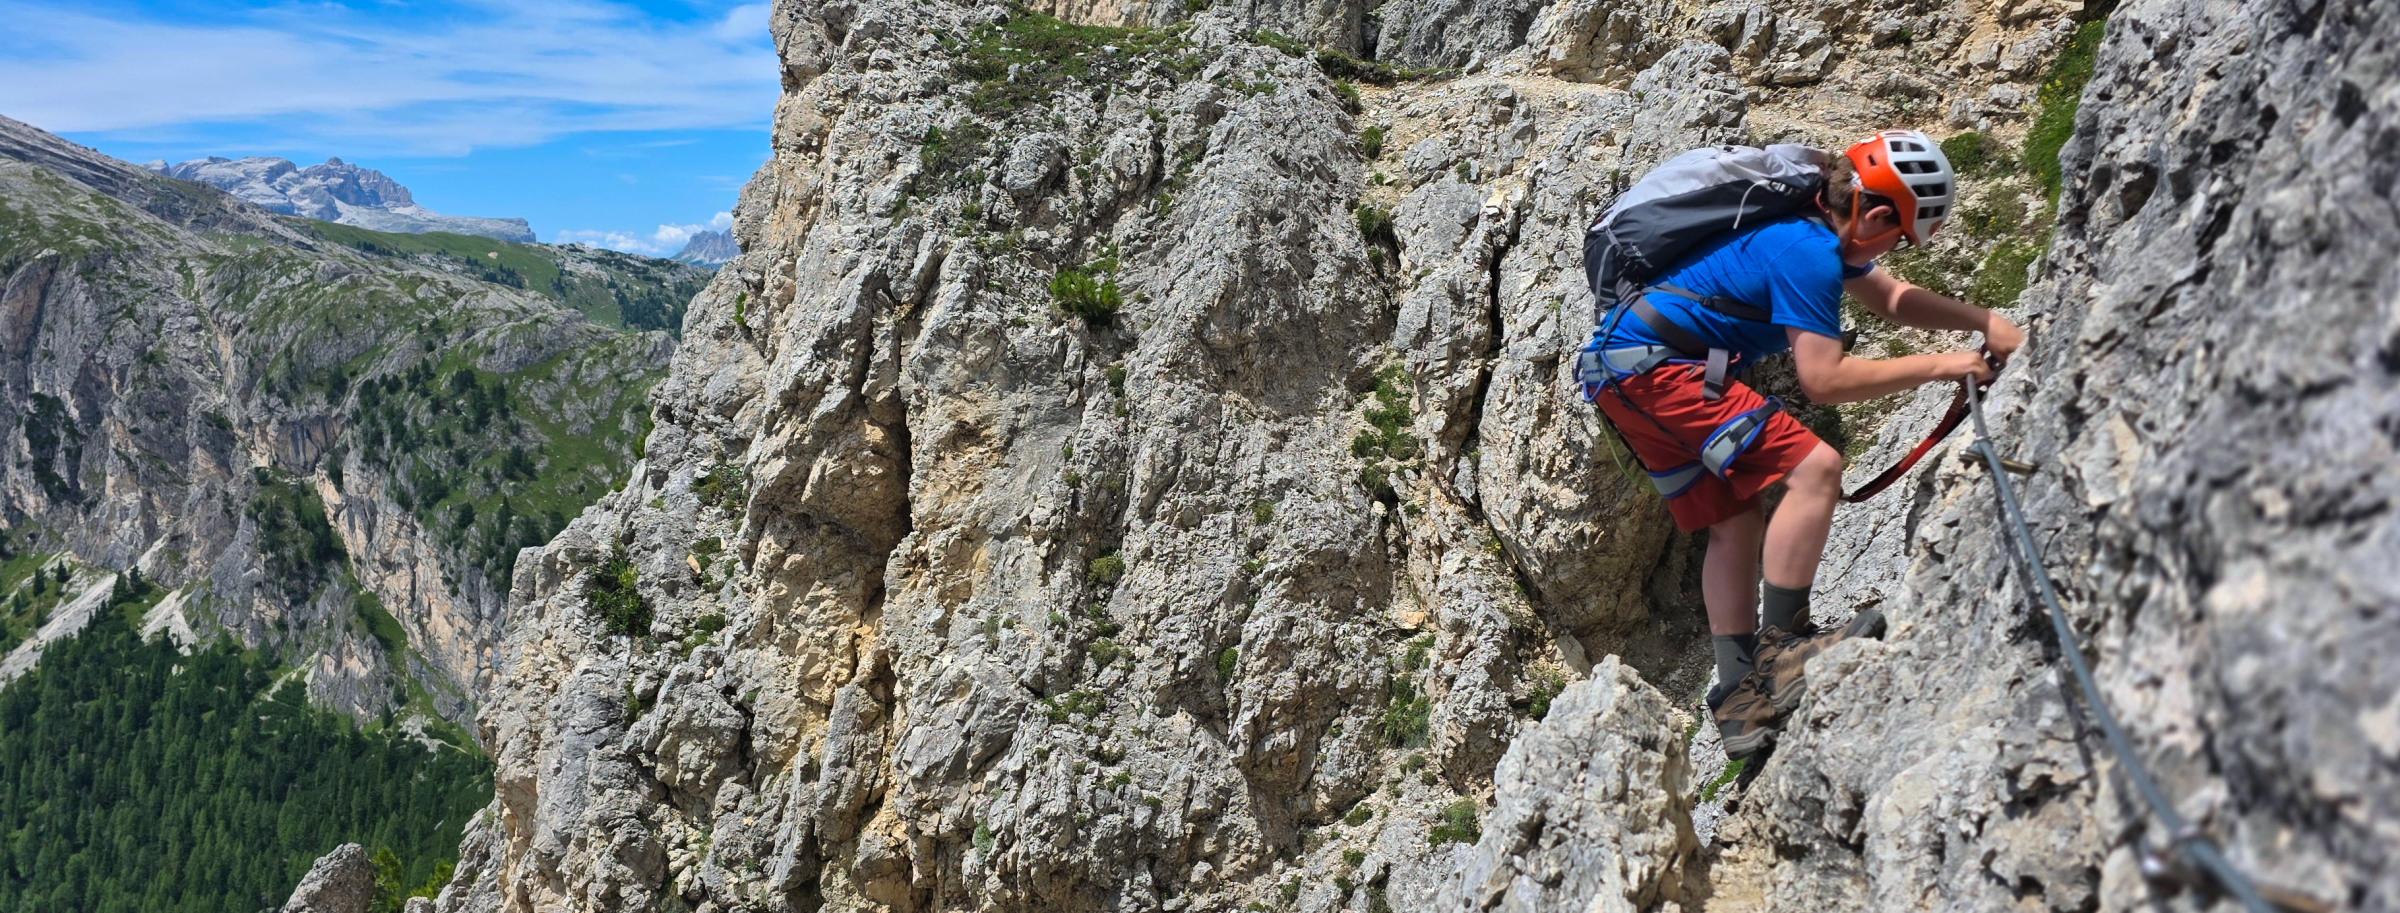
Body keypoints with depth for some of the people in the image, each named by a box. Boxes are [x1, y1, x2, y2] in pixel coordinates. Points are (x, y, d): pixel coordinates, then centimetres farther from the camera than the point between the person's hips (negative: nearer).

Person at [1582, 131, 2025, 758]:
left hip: (1624, 373, 11)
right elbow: (1823, 379, -18)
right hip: (1654, 364, -11)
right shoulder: (1808, 252, -16)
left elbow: (1892, 299, 27)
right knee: (1814, 467, -15)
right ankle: (1780, 647, -10)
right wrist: (1936, 367, -9)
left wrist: (1984, 322, 16)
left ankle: (1741, 697, 13)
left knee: (1735, 522, 12)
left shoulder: (1818, 230, 16)